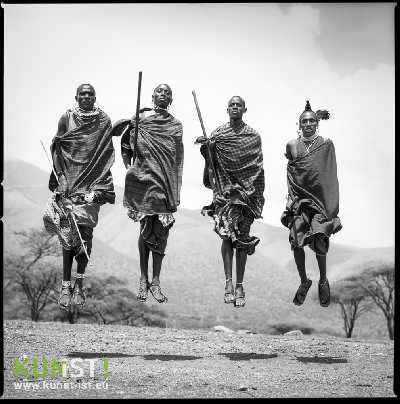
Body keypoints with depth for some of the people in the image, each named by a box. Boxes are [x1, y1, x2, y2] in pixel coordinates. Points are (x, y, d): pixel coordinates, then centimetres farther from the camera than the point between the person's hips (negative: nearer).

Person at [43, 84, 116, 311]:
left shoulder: (104, 121, 9)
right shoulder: (67, 119, 9)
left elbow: (108, 155, 9)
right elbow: (57, 149, 7)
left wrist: (102, 185, 1)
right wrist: (61, 176, -6)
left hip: (92, 183, 0)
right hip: (69, 180, 0)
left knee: (85, 231, -9)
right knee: (68, 231, -6)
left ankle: (79, 283, 0)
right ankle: (66, 285, -3)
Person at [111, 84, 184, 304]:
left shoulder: (175, 125, 11)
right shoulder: (139, 118, 4)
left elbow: (178, 160, 11)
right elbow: (125, 146, 12)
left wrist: (177, 191, 6)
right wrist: (128, 166, -4)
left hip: (166, 182, 2)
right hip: (143, 179, -2)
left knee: (161, 231, 0)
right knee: (146, 229, 0)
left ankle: (155, 281, 7)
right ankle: (143, 279, 11)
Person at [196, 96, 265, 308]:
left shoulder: (253, 136, 7)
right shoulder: (217, 134, 6)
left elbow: (258, 168, 9)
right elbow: (211, 161, 3)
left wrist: (259, 195, 4)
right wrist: (206, 147, -17)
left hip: (247, 192, 1)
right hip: (224, 189, 0)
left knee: (243, 238, 0)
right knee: (227, 234, -9)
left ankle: (239, 285, 4)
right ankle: (228, 282, -6)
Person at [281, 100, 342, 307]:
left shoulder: (326, 144, 2)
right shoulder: (291, 145, 5)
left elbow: (331, 177, 2)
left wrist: (333, 207, -2)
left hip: (320, 199, -1)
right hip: (299, 200, 1)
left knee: (319, 243, -9)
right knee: (296, 243, -5)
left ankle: (323, 281, 16)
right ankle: (304, 281, 18)